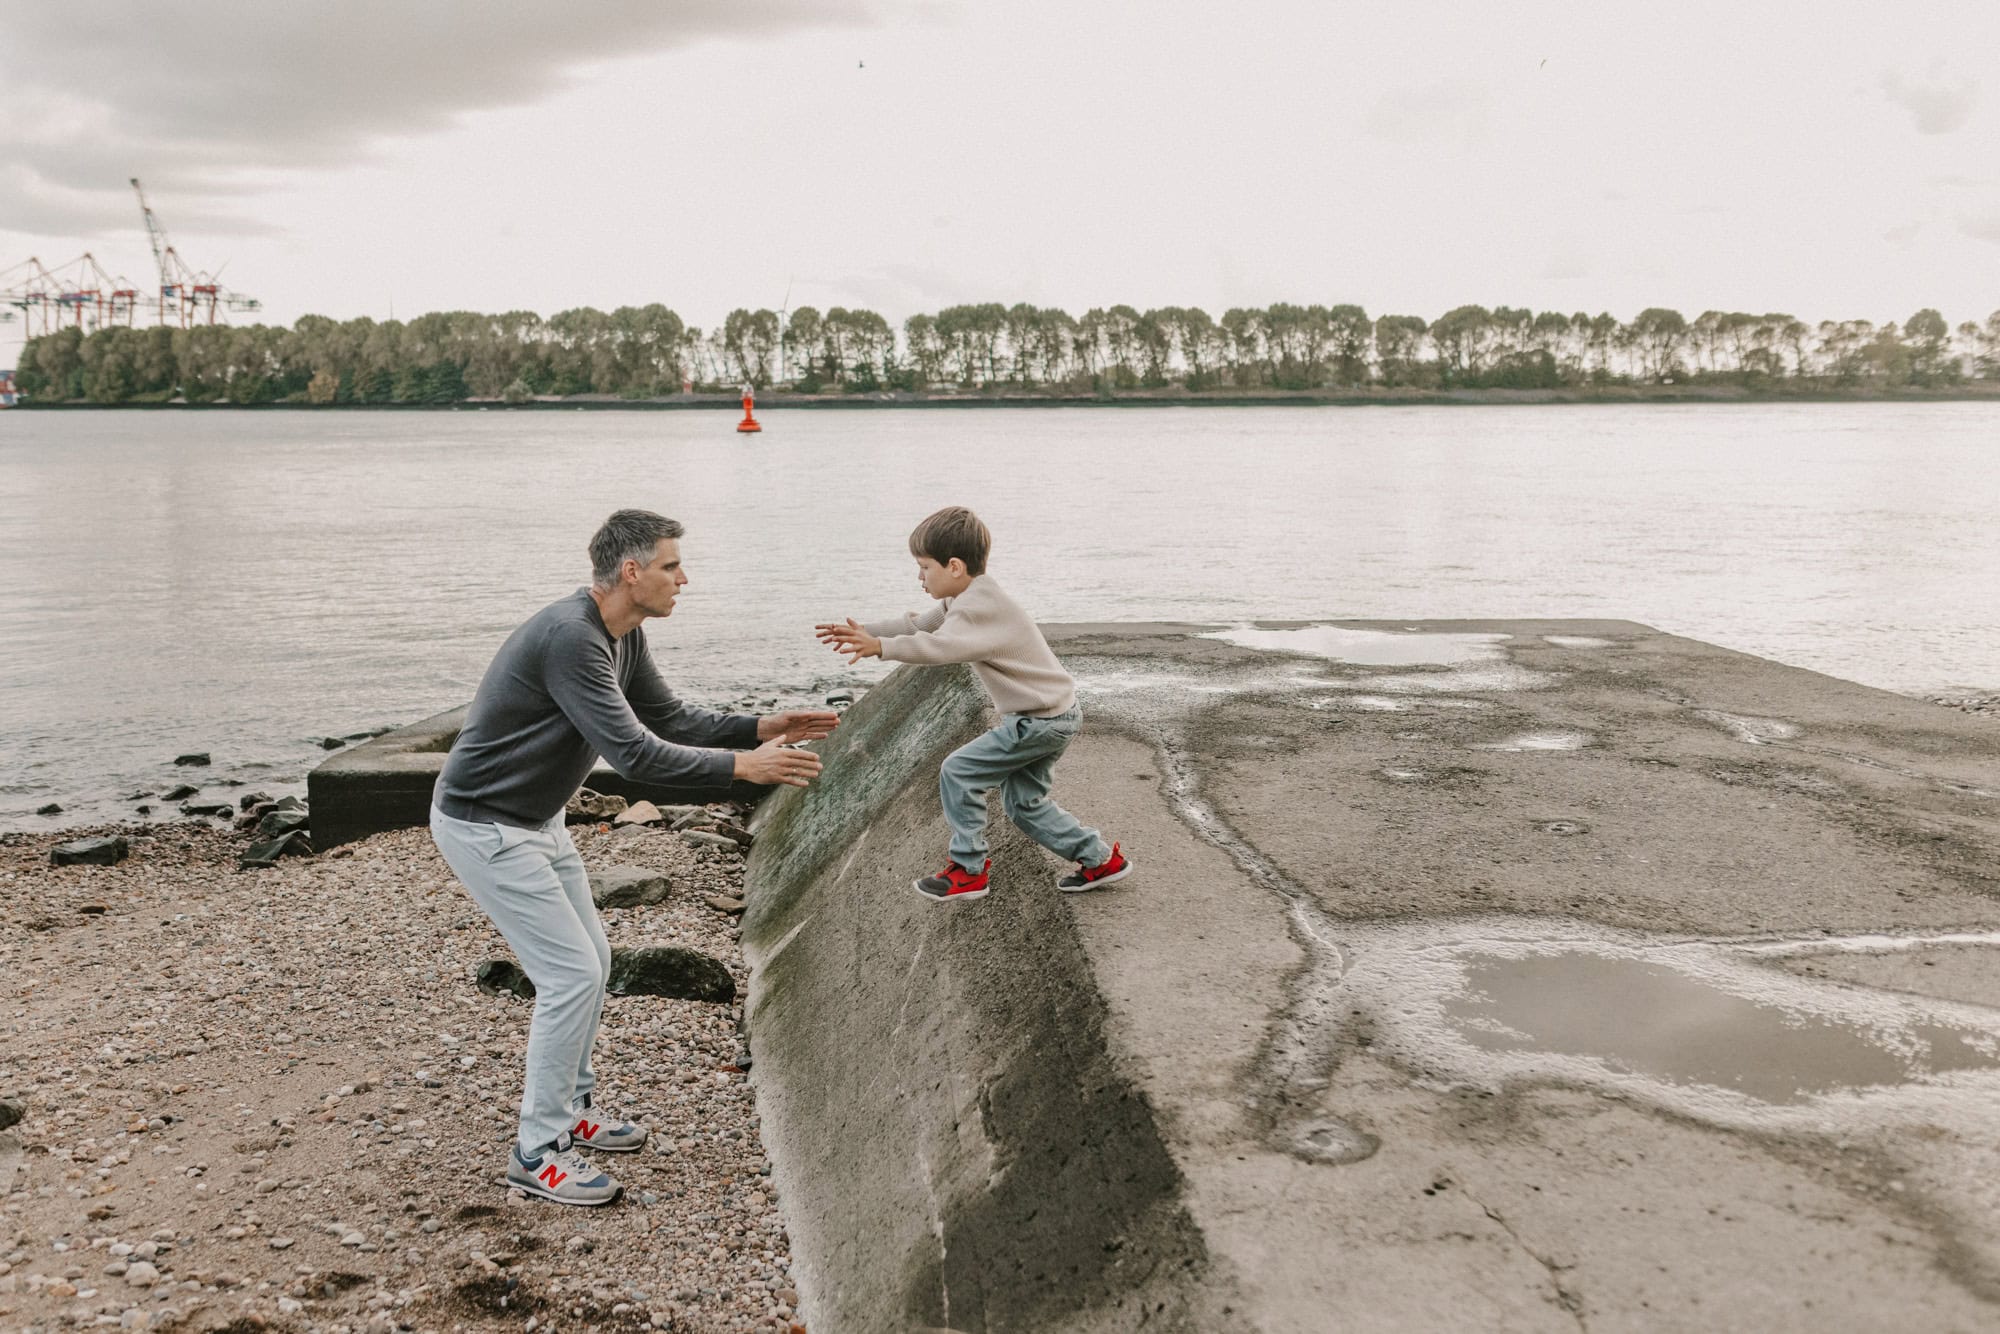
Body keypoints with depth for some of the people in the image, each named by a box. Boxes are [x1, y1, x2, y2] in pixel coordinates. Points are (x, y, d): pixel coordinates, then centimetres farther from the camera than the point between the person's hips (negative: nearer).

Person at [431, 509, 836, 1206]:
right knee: (571, 974, -9)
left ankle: (567, 1107, 32)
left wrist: (763, 726, -1)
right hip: (485, 826, -10)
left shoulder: (624, 635, 1)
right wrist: (742, 765, -28)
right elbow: (635, 754, -32)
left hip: (537, 819, 10)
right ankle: (537, 1152, 4)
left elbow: (670, 718, 10)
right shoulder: (570, 638, -29)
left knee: (591, 962, 16)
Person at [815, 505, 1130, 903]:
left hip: (1041, 720, -11)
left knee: (959, 772, -6)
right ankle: (1101, 859, 25)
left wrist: (878, 646, -51)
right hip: (1058, 713, 11)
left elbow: (940, 646, -41)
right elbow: (919, 626, 14)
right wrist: (866, 631, 2)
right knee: (1025, 803, 18)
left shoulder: (978, 607, -23)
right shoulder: (967, 599, 10)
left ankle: (968, 870, 4)